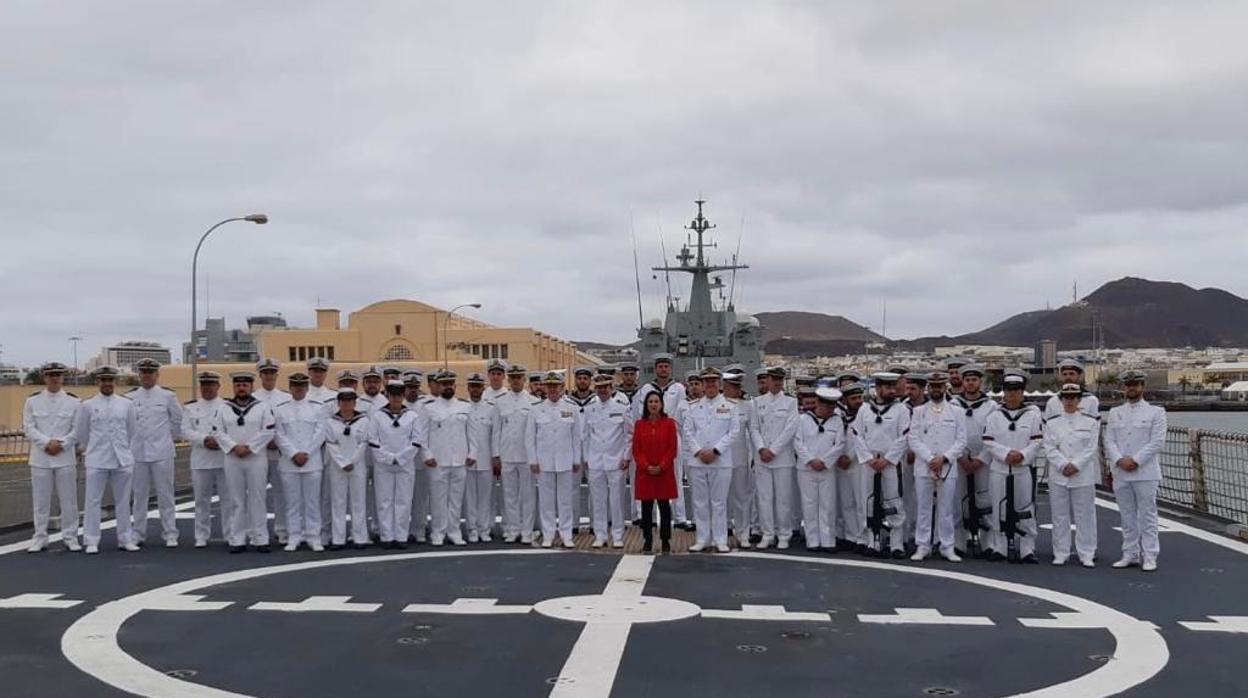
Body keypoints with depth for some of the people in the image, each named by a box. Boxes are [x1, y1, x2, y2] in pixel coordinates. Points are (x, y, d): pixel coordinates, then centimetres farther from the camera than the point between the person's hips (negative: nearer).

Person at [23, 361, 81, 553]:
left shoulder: (74, 401, 3)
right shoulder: (33, 400, 5)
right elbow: (28, 427, 0)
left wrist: (60, 444, -11)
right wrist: (47, 443, -12)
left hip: (66, 458, 0)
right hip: (40, 458, 1)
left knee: (68, 500, 3)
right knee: (40, 500, 5)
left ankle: (70, 538, 12)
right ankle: (39, 538, 14)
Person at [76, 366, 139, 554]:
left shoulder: (126, 404, 5)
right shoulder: (88, 405, 2)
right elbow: (80, 434, 11)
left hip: (122, 460, 1)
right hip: (96, 461, -1)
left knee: (123, 501, 8)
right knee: (93, 501, -1)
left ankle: (125, 539, 16)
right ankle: (91, 541, 6)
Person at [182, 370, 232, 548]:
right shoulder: (190, 408, 12)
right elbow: (186, 431, 1)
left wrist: (219, 441, -17)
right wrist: (205, 439, -14)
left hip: (224, 459, -2)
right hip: (200, 461, 2)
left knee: (228, 499, 1)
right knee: (202, 500, 6)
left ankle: (230, 535, 8)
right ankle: (201, 537, 14)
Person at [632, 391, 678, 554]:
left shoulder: (669, 423, 0)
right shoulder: (639, 424, 4)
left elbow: (672, 449, -3)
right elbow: (636, 449, 2)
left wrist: (661, 467, -12)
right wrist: (646, 466, -10)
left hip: (665, 472, -1)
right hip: (644, 473, 1)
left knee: (664, 507, 3)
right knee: (646, 507, 5)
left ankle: (665, 541, 11)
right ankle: (647, 541, 13)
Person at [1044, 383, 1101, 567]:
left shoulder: (1091, 421, 5)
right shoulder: (1051, 422, 8)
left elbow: (1091, 448, -2)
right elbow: (1049, 448, 0)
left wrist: (1075, 466, -12)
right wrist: (1064, 465, -12)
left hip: (1083, 476, -1)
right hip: (1058, 476, 1)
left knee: (1085, 516, 2)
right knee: (1060, 517, 5)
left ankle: (1087, 555, 9)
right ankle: (1060, 554, 12)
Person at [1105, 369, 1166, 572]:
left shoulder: (1156, 412, 3)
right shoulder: (1115, 413, 14)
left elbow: (1157, 442, -6)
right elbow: (1109, 441, 7)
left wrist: (1136, 460, -14)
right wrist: (1120, 460, -11)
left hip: (1146, 473, -3)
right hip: (1120, 473, 4)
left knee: (1147, 516, -2)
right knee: (1127, 517, 8)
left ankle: (1149, 557, 3)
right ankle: (1130, 555, 15)